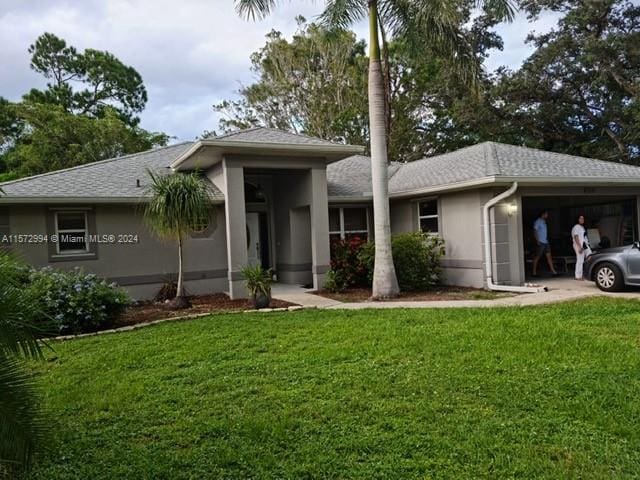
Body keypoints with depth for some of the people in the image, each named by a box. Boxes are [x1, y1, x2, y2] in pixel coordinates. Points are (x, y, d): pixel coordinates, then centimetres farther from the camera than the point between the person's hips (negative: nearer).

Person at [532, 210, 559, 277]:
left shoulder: (544, 222, 17)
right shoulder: (538, 221, -7)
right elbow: (535, 231, -13)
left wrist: (547, 239, 13)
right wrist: (537, 240, -20)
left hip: (545, 242, 8)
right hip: (540, 242, -8)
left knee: (549, 256, 3)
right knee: (537, 257, -2)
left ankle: (553, 272, 1)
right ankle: (534, 272, 4)